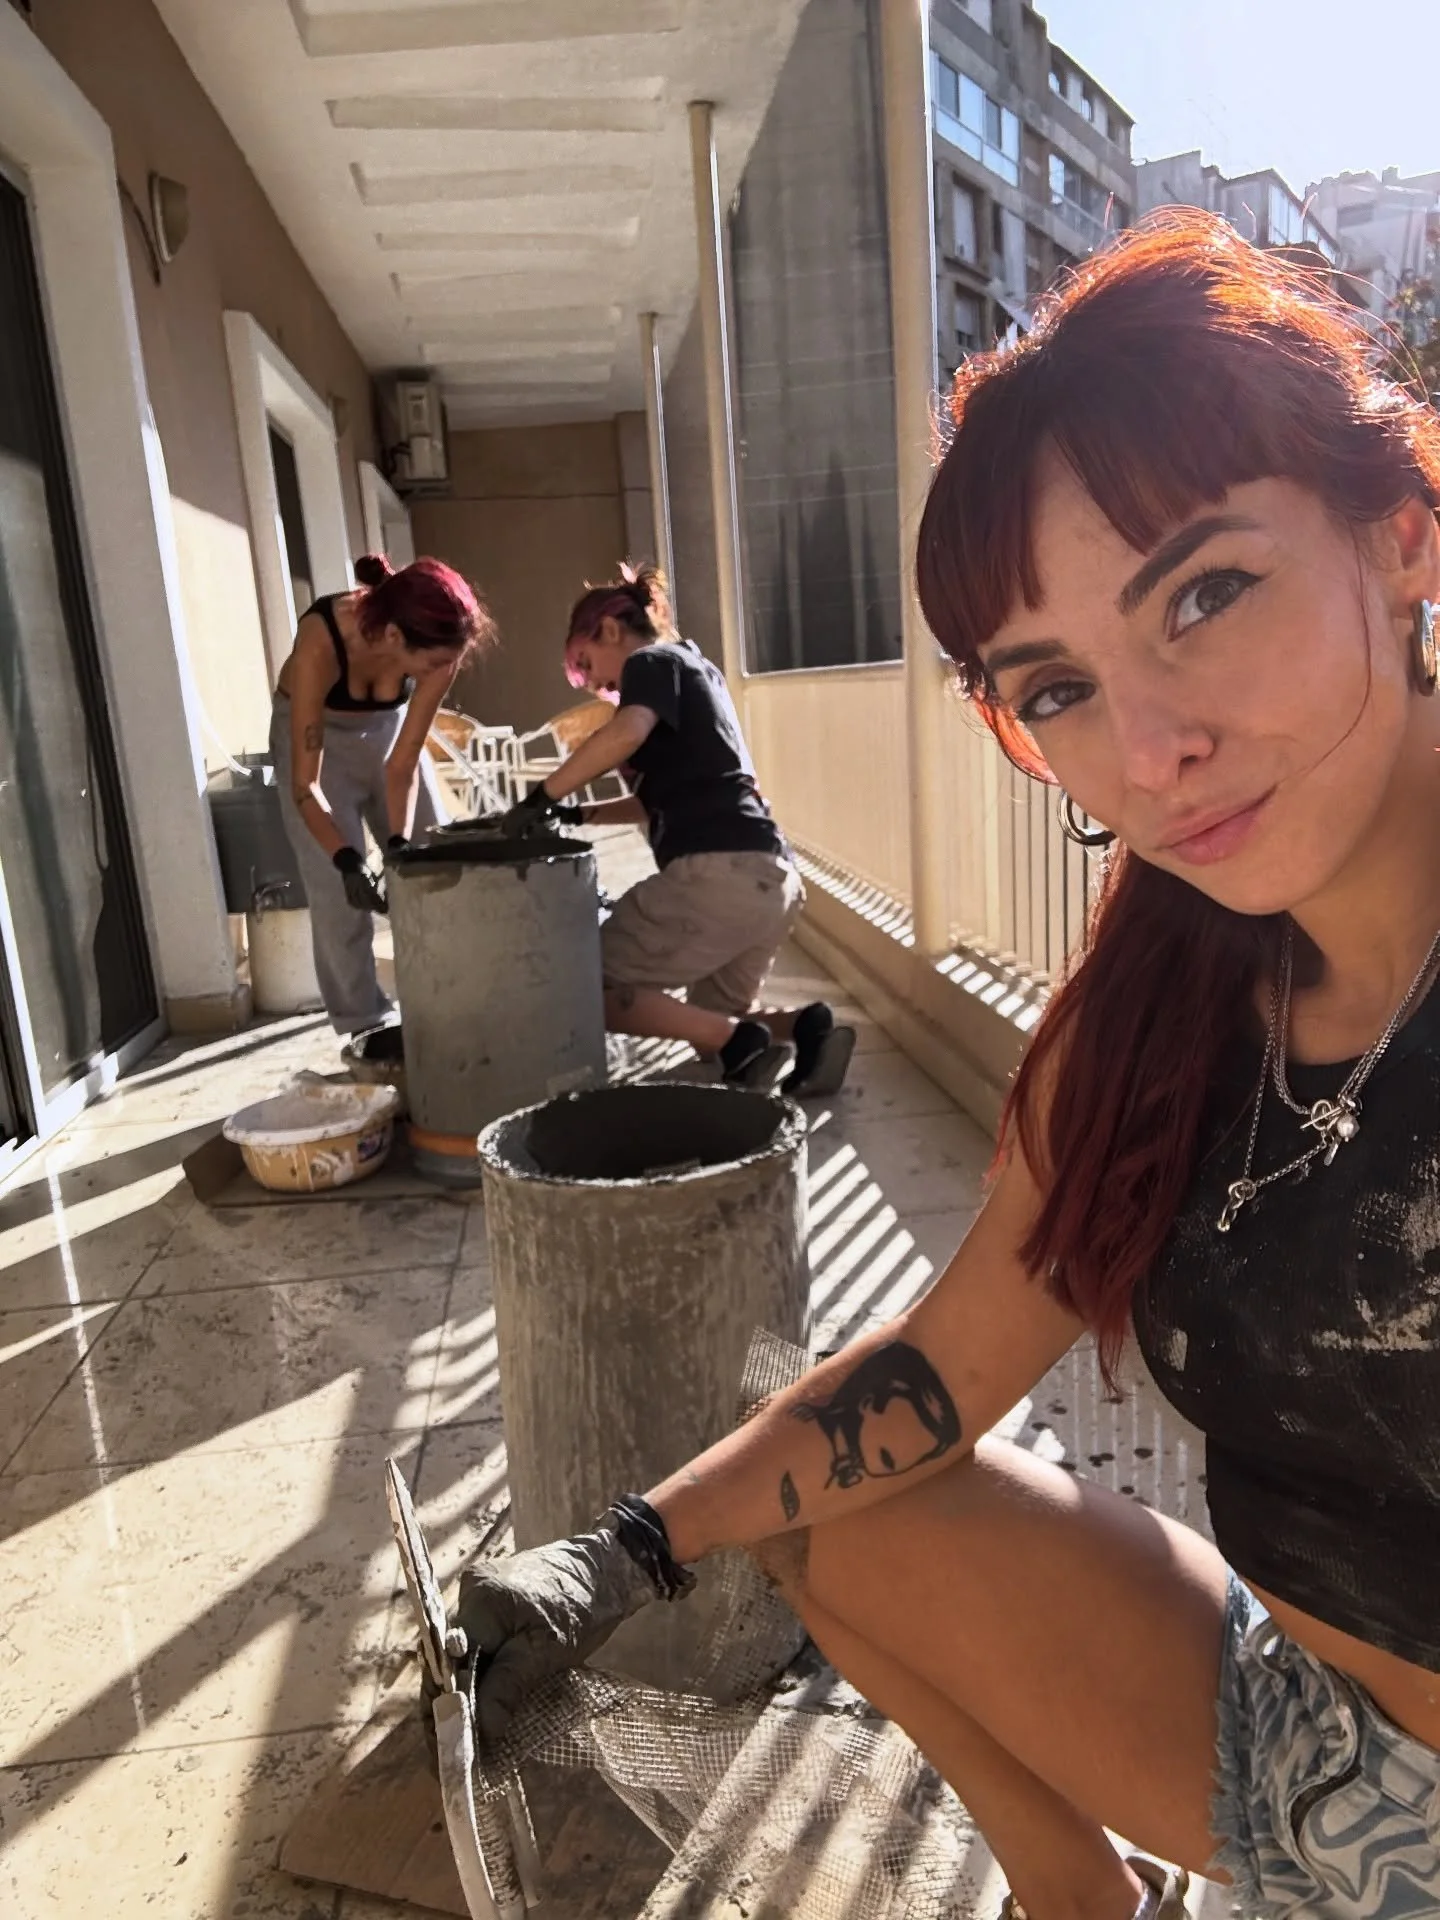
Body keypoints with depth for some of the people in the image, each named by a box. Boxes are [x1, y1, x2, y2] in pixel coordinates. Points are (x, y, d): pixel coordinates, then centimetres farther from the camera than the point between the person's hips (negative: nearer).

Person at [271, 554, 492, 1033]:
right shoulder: (320, 644, -39)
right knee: (338, 892, -11)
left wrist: (399, 844, -32)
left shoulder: (435, 650, -30)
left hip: (388, 727, 4)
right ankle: (363, 1027, 0)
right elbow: (306, 784, -34)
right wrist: (346, 859, -46)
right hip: (315, 733, -3)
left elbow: (403, 766, -21)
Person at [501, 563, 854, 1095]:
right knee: (711, 1024, 23)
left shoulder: (653, 662, 2)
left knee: (593, 988, 3)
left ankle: (737, 1040, -11)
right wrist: (580, 814, 27)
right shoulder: (692, 669, 29)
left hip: (719, 872, -9)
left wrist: (541, 797, -14)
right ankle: (803, 1026, -3)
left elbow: (626, 733, -22)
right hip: (771, 877, 10)